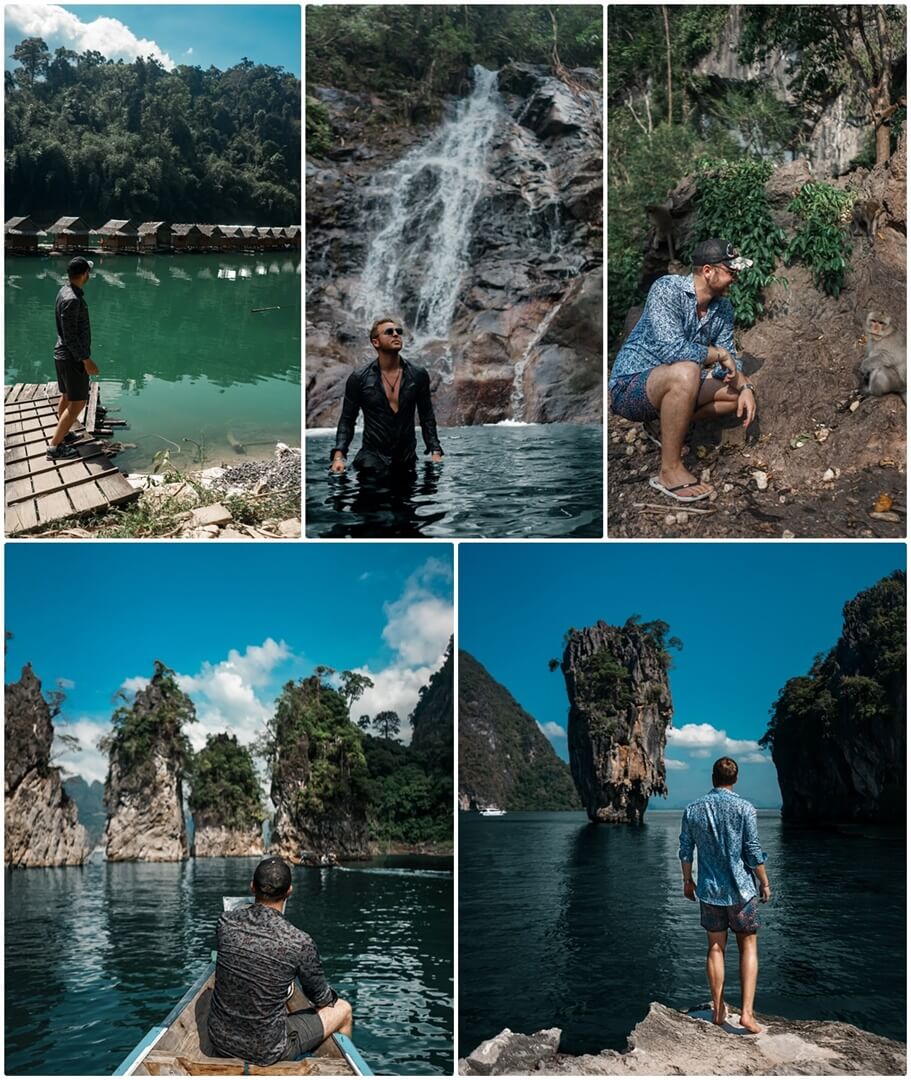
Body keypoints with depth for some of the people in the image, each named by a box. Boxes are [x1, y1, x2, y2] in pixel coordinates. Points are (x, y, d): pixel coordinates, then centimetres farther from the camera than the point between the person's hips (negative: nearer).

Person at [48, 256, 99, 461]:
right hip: (73, 358, -10)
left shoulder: (65, 291, 5)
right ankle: (55, 447, -5)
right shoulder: (72, 300, -26)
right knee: (78, 402, -5)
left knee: (66, 396, 22)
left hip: (63, 355, 10)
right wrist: (86, 360, -21)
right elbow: (70, 336, -25)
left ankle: (63, 435, 35)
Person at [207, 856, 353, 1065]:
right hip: (266, 1052, -5)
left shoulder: (225, 923, -11)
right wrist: (332, 996, 18)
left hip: (220, 1040, 5)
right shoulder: (299, 943, -23)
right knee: (343, 1009, 17)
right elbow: (321, 998, -5)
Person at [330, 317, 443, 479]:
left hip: (408, 461, 2)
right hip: (373, 462, -2)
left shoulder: (418, 375, 1)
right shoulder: (359, 378, -4)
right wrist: (338, 456, -13)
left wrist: (436, 452, -3)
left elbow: (427, 418, 8)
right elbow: (347, 420, 0)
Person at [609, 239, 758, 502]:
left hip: (672, 386, 8)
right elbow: (673, 349, -32)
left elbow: (728, 363, 7)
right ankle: (670, 470, -26)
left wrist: (744, 387, -14)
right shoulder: (666, 290, -20)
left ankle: (664, 423, 9)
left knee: (740, 390, 2)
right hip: (628, 387, -8)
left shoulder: (723, 308, 3)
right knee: (685, 371, -37)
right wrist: (719, 354, -19)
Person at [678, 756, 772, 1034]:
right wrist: (765, 884, 2)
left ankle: (718, 1011, 16)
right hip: (741, 889, -3)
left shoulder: (692, 810, 0)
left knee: (715, 948, 12)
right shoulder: (744, 808, -10)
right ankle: (746, 1012, -3)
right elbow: (754, 852, -10)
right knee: (748, 947, 7)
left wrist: (687, 881, 19)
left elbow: (685, 851, 5)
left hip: (709, 889, 3)